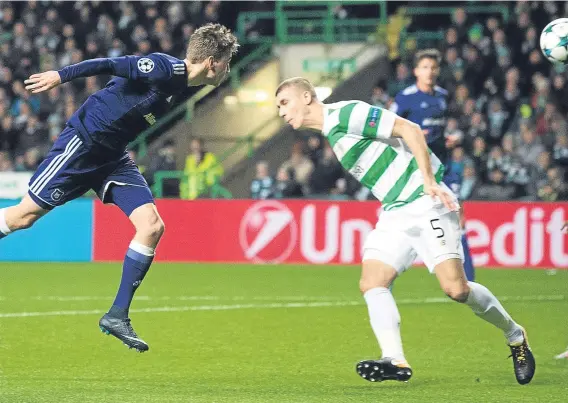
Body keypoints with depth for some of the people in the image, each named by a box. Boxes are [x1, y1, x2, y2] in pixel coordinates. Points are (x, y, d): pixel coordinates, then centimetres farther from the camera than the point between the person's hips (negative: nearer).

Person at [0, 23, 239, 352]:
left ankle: (118, 316, -3)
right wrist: (61, 76, -26)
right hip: (81, 144, -8)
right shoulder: (163, 68, -20)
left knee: (152, 226, -7)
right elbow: (110, 65, -23)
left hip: (113, 158, 8)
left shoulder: (184, 87, 7)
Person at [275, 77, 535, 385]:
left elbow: (409, 129, -15)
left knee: (455, 287, -16)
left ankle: (515, 336, 5)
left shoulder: (346, 114, -11)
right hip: (395, 211, 9)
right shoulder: (330, 133, 17)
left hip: (425, 202, -9)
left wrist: (429, 181, -20)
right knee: (371, 283, -11)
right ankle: (395, 360, -21)